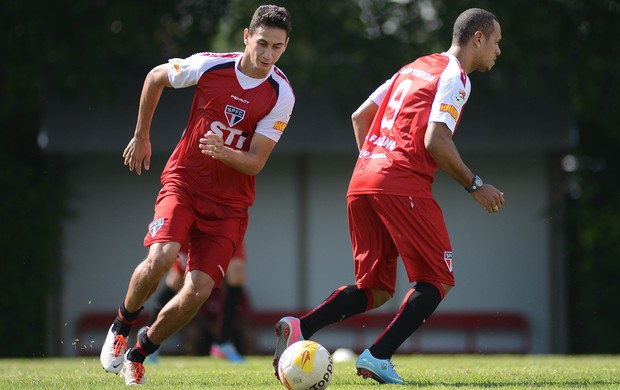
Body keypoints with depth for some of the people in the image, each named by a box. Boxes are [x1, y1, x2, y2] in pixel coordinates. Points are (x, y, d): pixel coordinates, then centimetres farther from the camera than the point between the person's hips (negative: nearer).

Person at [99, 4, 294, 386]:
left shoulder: (281, 94, -10)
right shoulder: (209, 66, -11)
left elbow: (255, 163, -10)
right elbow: (155, 77, 10)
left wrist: (223, 152, -31)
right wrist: (141, 136, 15)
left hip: (229, 202, 1)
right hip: (184, 181, -1)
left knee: (199, 290, -12)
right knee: (161, 257, -28)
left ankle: (138, 355, 12)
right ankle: (121, 326, 1)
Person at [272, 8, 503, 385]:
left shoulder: (414, 68, 23)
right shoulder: (455, 78, -2)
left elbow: (360, 116, 26)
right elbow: (435, 142, -14)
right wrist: (475, 185, -4)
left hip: (362, 182, 8)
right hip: (403, 184, -8)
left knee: (376, 290, 12)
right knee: (438, 280, 2)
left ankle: (300, 328, -9)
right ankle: (378, 357, -10)